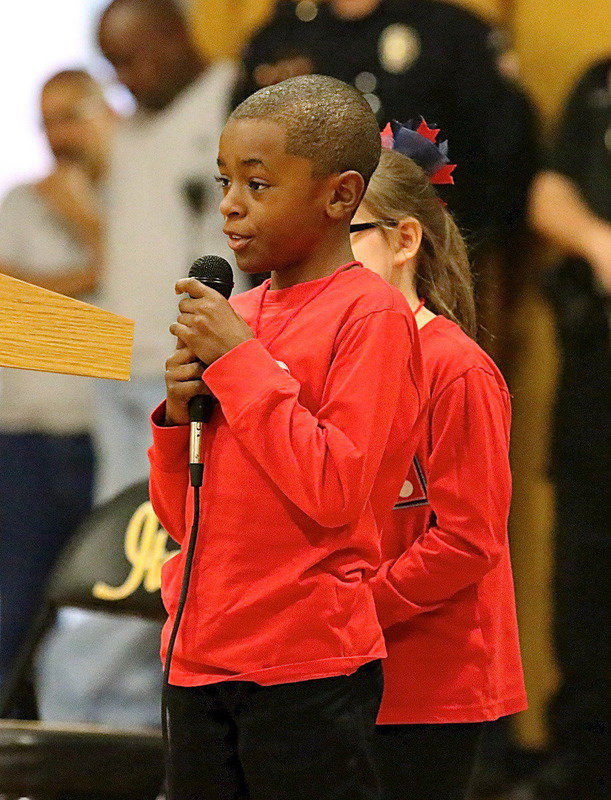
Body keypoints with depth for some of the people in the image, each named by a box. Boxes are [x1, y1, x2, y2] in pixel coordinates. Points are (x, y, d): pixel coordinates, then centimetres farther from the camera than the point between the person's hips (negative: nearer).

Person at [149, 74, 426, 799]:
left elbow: (333, 494, -19)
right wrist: (180, 413, -2)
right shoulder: (232, 317, 12)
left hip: (306, 665, -6)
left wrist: (238, 361, -15)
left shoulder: (371, 314, -8)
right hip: (197, 660, 7)